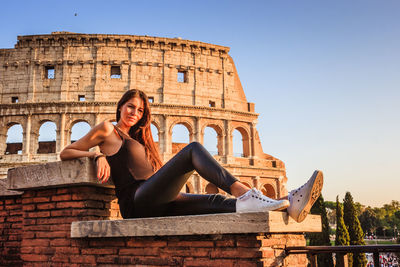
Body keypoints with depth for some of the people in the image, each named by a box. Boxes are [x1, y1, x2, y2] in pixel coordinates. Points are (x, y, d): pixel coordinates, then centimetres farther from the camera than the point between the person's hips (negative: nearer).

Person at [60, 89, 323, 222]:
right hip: (137, 200, -7)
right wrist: (98, 155, -8)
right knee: (193, 149, -21)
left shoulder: (136, 139, 33)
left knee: (216, 201, -16)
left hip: (155, 205, 7)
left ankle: (288, 204, -32)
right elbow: (65, 153, 8)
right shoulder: (107, 130, 13)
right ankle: (243, 192, -38)